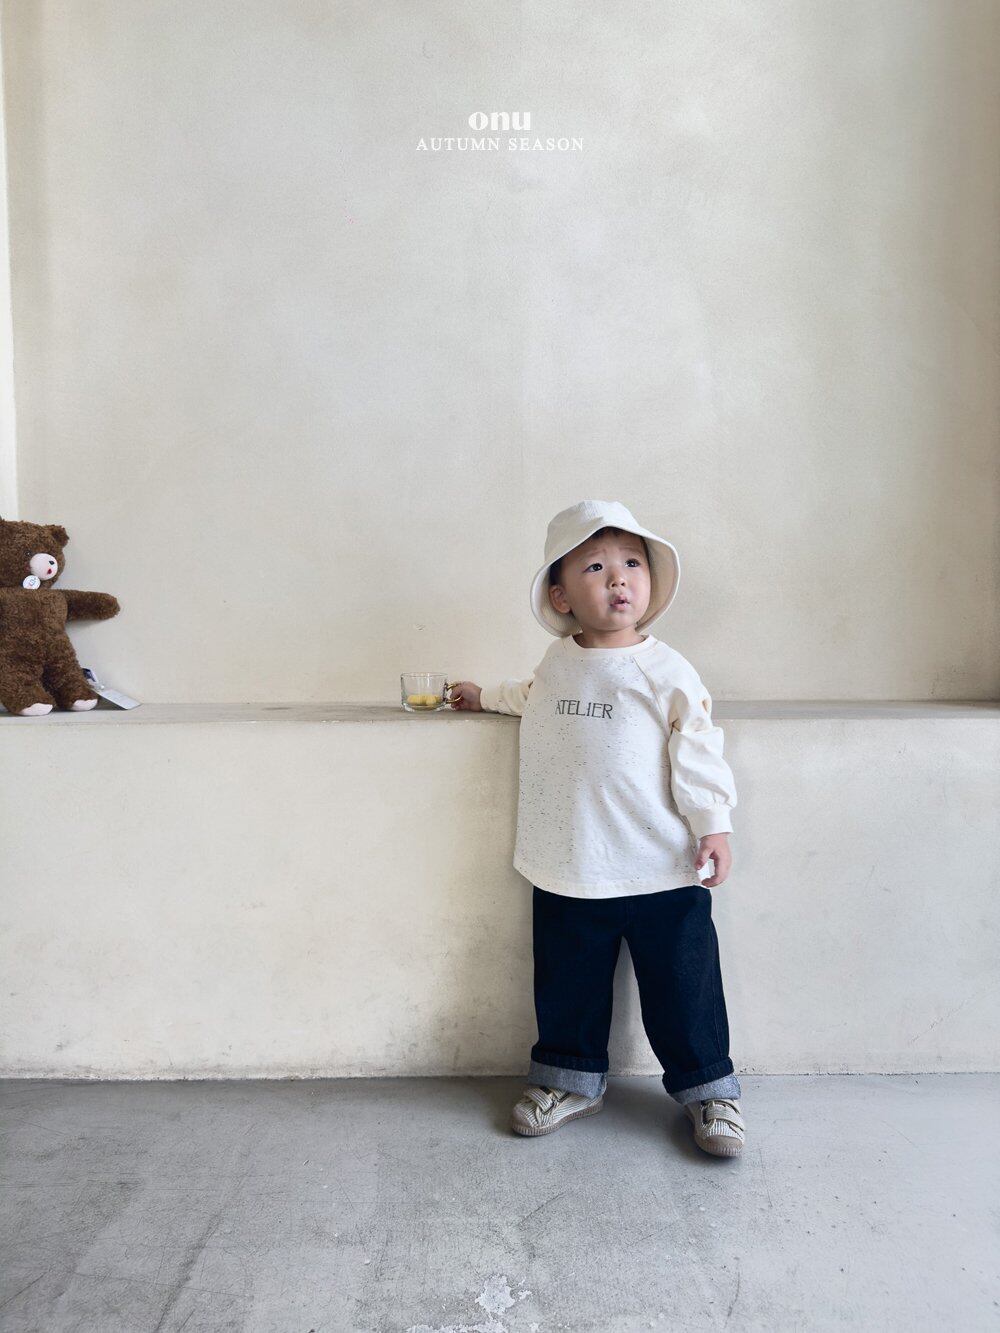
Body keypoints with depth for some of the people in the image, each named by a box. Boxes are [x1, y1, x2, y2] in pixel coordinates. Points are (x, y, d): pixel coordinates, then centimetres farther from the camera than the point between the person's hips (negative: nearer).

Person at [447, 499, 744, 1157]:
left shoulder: (667, 671, -7)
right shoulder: (556, 662, 7)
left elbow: (698, 751, -6)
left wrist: (713, 824, -12)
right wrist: (486, 695, 35)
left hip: (663, 872, -4)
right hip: (569, 872, 4)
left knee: (683, 988, 8)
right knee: (567, 985, 16)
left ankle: (709, 1087, 30)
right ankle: (571, 1077, 38)